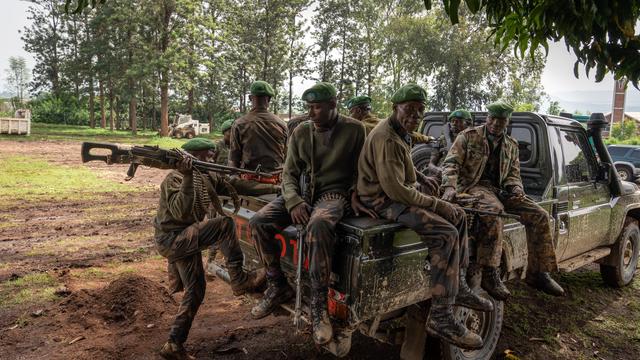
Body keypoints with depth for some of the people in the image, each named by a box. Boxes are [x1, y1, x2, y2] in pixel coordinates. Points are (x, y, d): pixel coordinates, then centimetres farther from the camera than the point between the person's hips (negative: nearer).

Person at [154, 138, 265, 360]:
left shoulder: (206, 177, 9)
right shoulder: (175, 179, -15)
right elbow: (181, 212, -30)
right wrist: (188, 178, -34)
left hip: (186, 239, 9)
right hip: (171, 239, -9)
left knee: (196, 292, 13)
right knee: (224, 225, -24)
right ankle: (240, 281, -18)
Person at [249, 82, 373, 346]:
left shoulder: (354, 129, -2)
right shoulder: (301, 131, 5)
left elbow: (359, 169, 8)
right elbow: (289, 172, 3)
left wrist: (355, 197, -7)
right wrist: (293, 201, -15)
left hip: (333, 192, -4)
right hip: (301, 191, 5)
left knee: (318, 225, -39)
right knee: (258, 223, -18)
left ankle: (319, 305, -26)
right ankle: (278, 287, 2)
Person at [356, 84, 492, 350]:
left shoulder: (401, 132, 10)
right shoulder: (386, 138, -23)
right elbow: (394, 189, -28)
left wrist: (421, 178, 13)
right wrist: (437, 204, -19)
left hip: (400, 193, 11)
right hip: (383, 200, -10)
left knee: (458, 216, 11)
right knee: (446, 234, -24)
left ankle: (459, 288, 17)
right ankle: (440, 318, -20)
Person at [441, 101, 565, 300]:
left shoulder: (511, 145, 17)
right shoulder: (469, 136, 0)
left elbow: (513, 173, 18)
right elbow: (451, 163, -8)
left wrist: (516, 187, -7)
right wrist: (450, 186, -27)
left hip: (499, 188, 6)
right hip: (474, 185, -6)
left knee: (539, 215, -9)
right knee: (493, 211, -39)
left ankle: (537, 273, 1)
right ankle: (489, 274, -35)